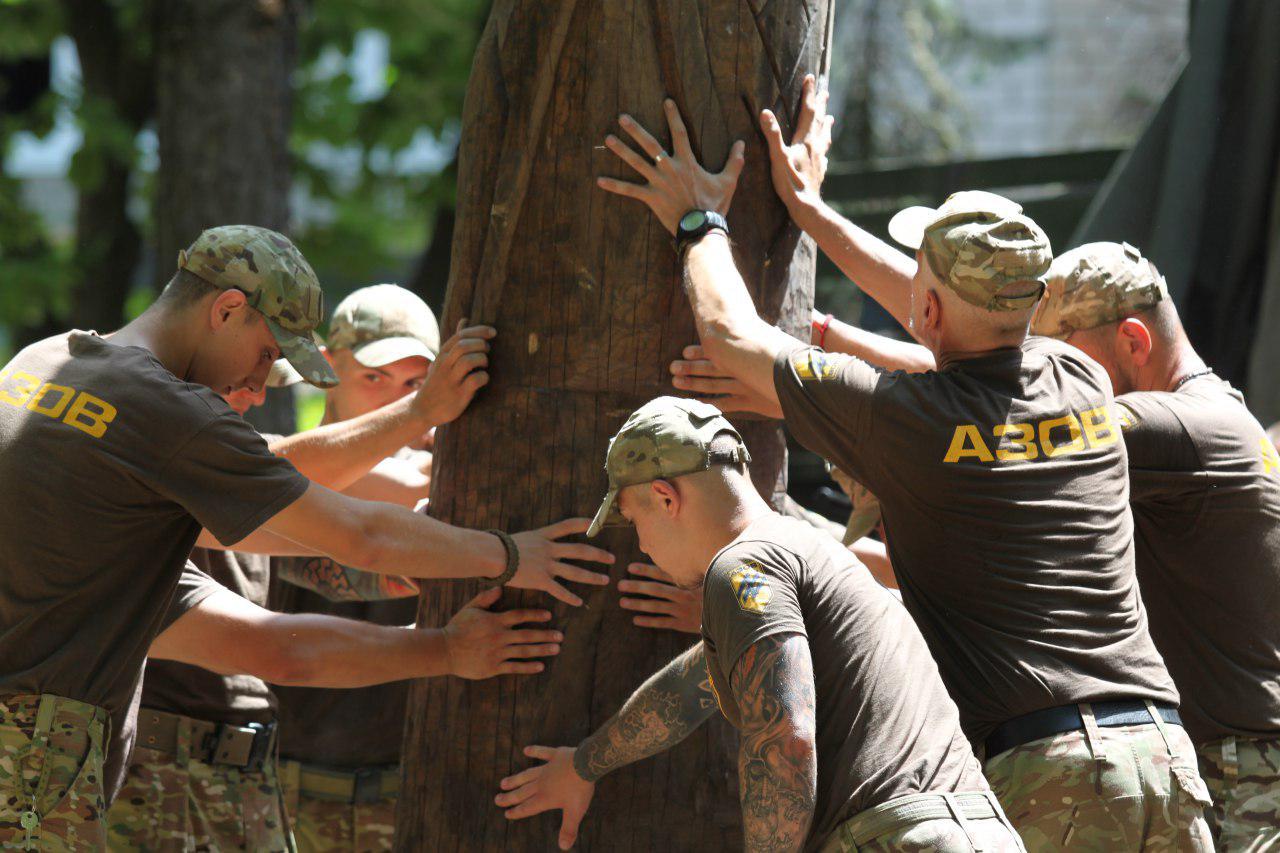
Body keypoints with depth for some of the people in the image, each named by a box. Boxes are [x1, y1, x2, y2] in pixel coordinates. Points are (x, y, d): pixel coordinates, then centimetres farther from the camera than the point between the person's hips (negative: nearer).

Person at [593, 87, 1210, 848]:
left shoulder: (906, 419, -5)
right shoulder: (1083, 384, 12)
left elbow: (731, 336, 9)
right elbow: (966, 326, 32)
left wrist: (700, 222, 28)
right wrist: (811, 209, 40)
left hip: (1046, 764, -6)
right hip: (1167, 754, 6)